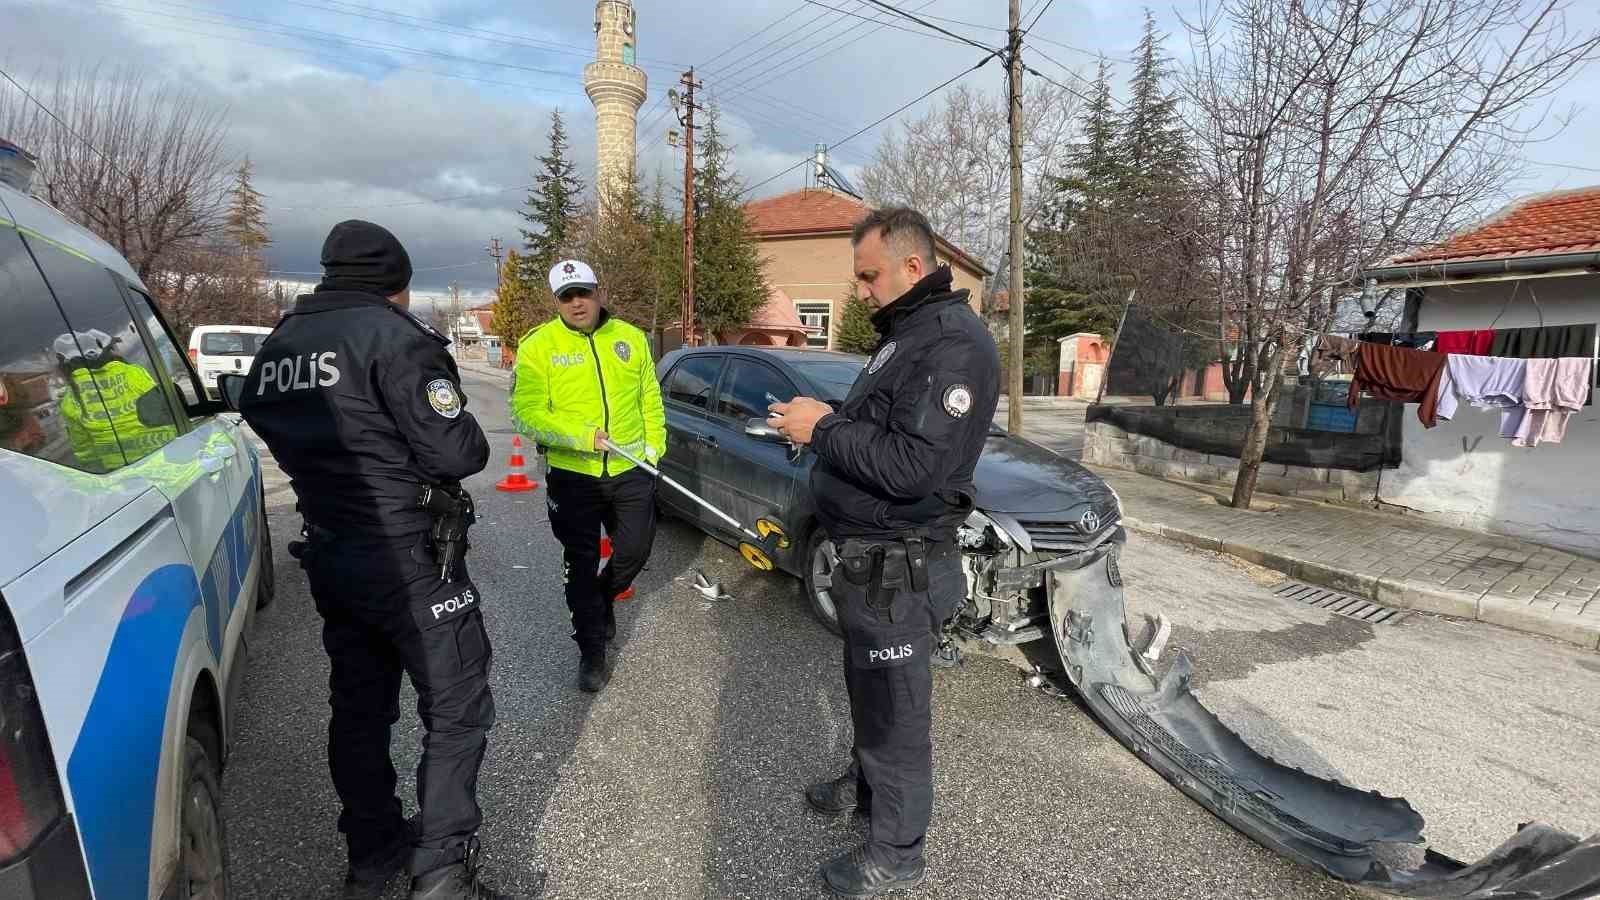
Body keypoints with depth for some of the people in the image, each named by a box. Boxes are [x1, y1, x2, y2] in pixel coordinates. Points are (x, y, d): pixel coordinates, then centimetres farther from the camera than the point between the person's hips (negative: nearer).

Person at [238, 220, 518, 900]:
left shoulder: (276, 347, 11)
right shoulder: (391, 336, -15)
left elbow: (291, 443, 16)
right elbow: (457, 451, -20)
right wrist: (473, 441, 0)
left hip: (328, 556, 8)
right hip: (405, 558, -8)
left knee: (358, 705, 18)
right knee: (456, 709, 3)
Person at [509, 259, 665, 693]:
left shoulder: (631, 337, 4)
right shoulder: (538, 344, -7)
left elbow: (650, 399, 10)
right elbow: (527, 411, -15)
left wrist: (654, 446, 2)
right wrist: (581, 436, -26)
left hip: (630, 470, 3)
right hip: (572, 474, -2)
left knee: (635, 550, 12)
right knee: (582, 563, 7)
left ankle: (603, 600, 45)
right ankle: (592, 652, 23)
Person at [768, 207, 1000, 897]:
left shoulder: (953, 344, -21)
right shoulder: (904, 333, 14)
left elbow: (911, 467, -29)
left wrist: (822, 429, -20)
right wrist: (825, 419, 4)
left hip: (898, 568, -10)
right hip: (869, 555, 10)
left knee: (895, 708, 5)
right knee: (868, 688, 26)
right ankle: (865, 783, 47)